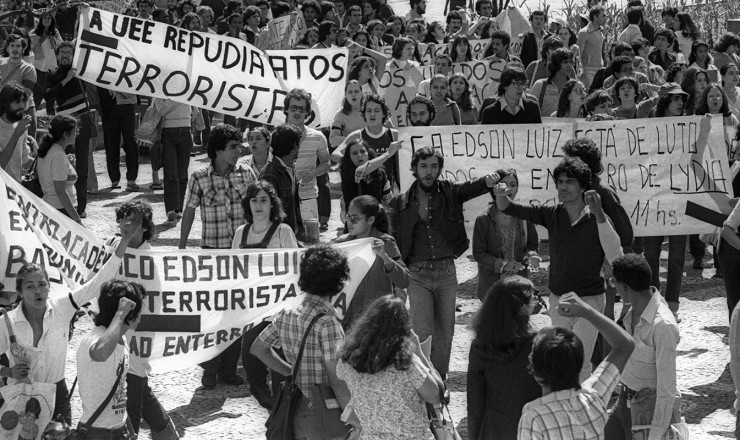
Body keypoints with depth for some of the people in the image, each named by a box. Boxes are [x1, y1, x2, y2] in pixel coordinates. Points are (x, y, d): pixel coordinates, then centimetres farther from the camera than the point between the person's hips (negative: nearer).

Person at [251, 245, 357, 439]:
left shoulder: (285, 315, 1)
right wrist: (355, 422, -16)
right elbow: (337, 380, -22)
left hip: (298, 414, 7)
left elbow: (258, 348, 15)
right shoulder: (326, 323, -20)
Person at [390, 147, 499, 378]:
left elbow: (471, 188, -17)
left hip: (446, 272, 2)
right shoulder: (401, 202, 1)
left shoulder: (449, 192, 0)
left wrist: (488, 181, -39)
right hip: (417, 274, -1)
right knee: (423, 333, -9)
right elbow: (392, 240, 5)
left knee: (445, 332, 10)